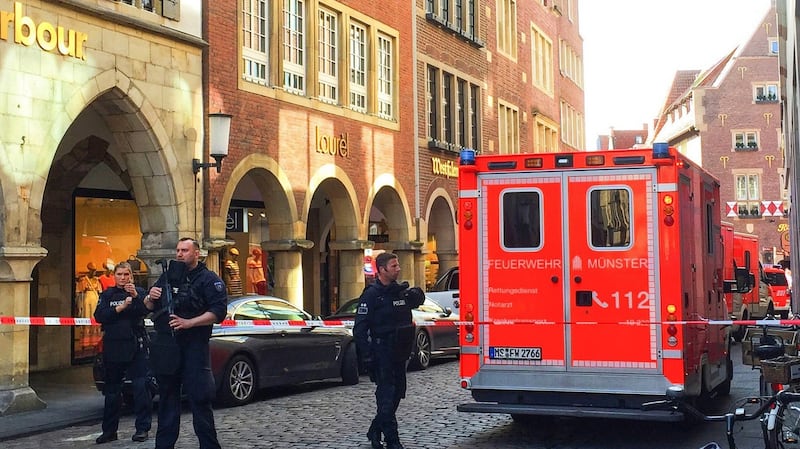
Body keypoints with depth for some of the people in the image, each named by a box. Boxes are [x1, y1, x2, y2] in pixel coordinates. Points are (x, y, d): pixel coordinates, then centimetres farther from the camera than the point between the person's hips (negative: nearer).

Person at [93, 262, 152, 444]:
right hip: (113, 347, 3)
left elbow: (146, 310, -11)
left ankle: (142, 428, -2)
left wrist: (135, 296, -27)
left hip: (135, 347, -2)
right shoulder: (107, 294, 11)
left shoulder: (139, 292, 6)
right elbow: (99, 316, -3)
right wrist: (120, 308, -15)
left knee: (141, 387, -8)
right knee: (112, 390, 9)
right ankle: (109, 430, 16)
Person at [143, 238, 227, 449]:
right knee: (167, 398, 11)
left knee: (199, 399, -7)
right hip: (166, 346, 6)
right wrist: (150, 298, -2)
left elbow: (218, 311, -12)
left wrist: (188, 323, -20)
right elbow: (149, 306, 22)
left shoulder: (209, 280, -1)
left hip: (194, 346, -5)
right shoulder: (168, 276, 17)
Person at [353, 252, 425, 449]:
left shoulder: (401, 291, 11)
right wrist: (366, 355, -20)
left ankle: (375, 432, 27)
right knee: (386, 396, -6)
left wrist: (414, 295, 3)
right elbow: (360, 328, -12)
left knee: (396, 394, 12)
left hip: (399, 353, 7)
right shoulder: (371, 294, -9)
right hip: (382, 353, -7)